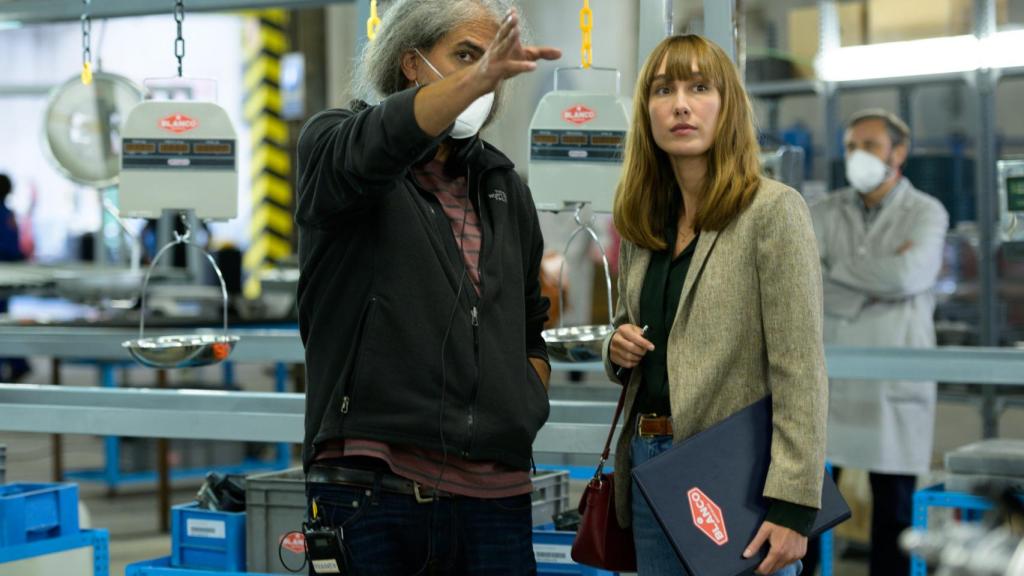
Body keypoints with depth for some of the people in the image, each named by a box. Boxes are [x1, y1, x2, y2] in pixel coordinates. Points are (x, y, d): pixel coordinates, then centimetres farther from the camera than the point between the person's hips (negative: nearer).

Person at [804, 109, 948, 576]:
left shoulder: (925, 214, 2)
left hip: (894, 386, -2)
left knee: (893, 510, 5)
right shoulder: (824, 214, 10)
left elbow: (909, 274, -16)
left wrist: (837, 268, -5)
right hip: (829, 378, 2)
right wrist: (878, 281, -10)